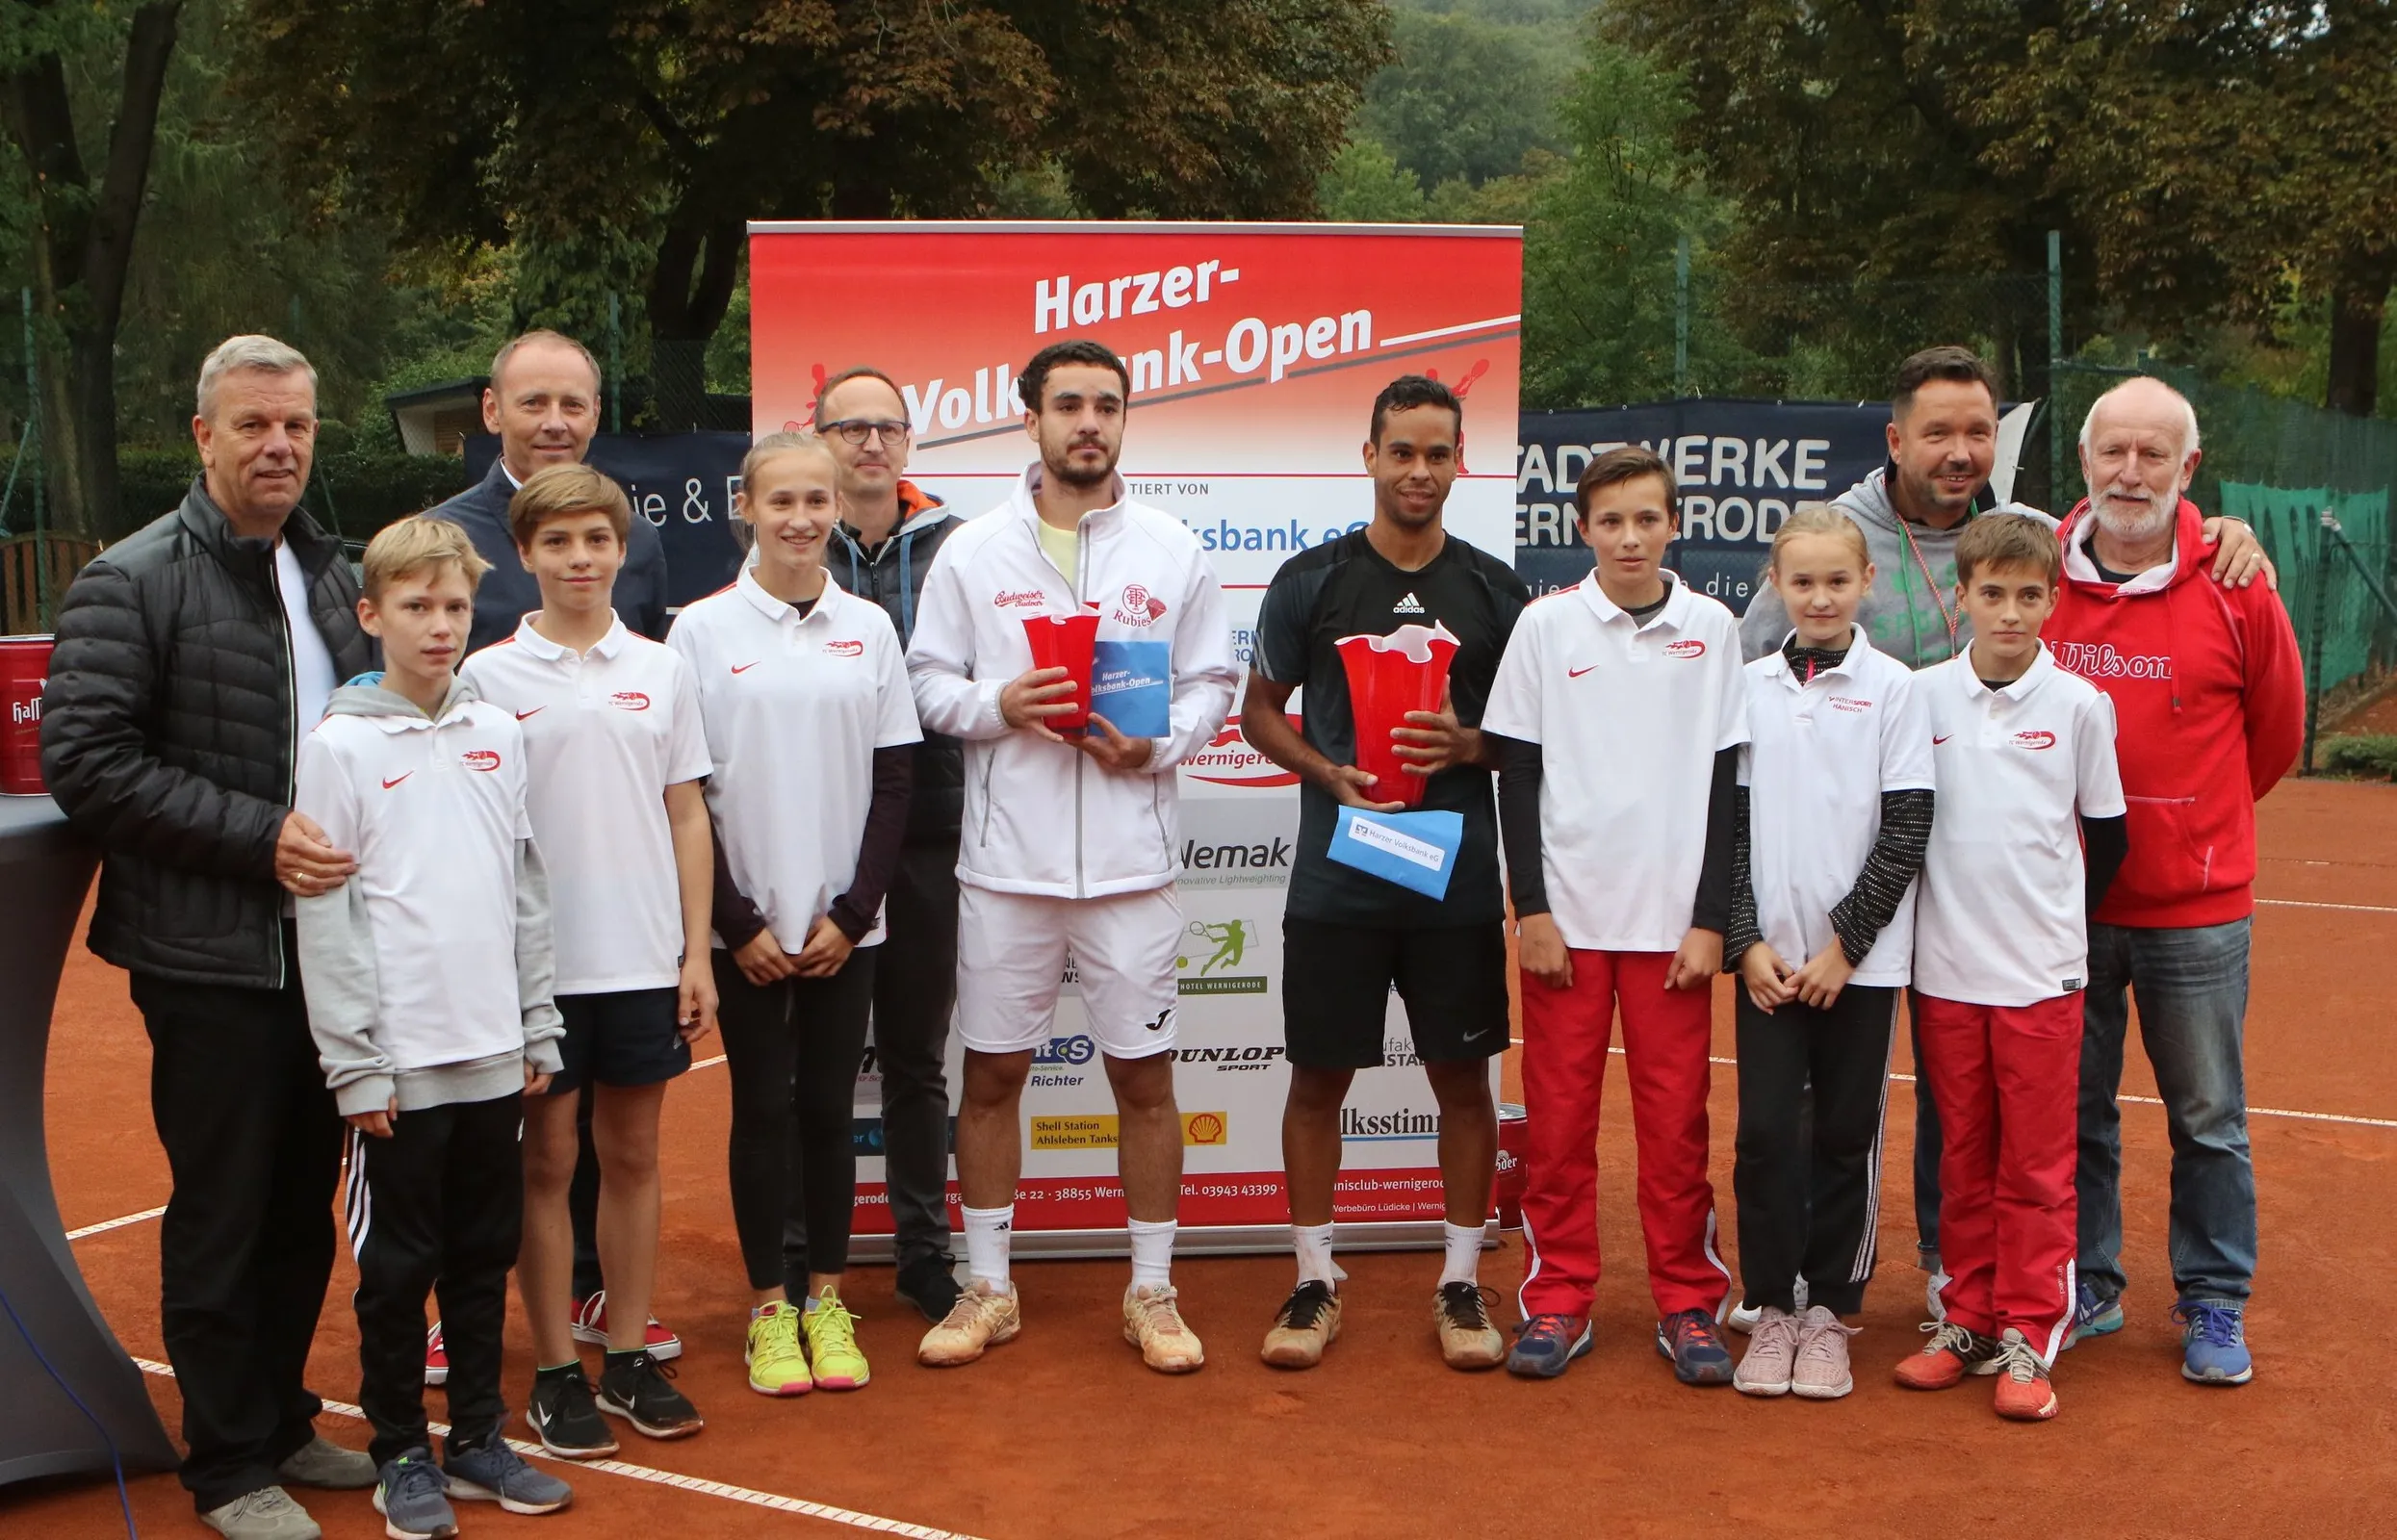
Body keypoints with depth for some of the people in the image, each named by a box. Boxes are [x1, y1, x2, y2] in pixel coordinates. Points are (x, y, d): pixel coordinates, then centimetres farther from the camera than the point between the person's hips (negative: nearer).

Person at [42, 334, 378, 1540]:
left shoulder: (329, 573, 12)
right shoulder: (133, 582, -8)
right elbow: (83, 763, -14)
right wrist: (258, 836, -18)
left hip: (327, 946, 6)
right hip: (212, 957, -6)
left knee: (305, 1204, 14)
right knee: (221, 1214, 3)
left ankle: (283, 1423, 30)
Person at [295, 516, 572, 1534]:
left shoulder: (497, 733, 8)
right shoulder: (341, 745, -5)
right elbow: (324, 916, -7)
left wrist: (539, 1029, 9)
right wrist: (354, 1066, -10)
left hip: (495, 1054, 4)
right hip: (400, 1061, -4)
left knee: (486, 1254, 13)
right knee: (398, 1265, 6)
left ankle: (478, 1440, 26)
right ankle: (401, 1456, 20)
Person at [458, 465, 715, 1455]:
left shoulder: (660, 670, 5)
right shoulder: (490, 676, -1)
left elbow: (688, 817, 7)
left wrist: (696, 953, 3)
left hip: (646, 958, 2)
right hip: (537, 958, -2)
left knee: (633, 1153, 10)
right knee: (547, 1160, 6)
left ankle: (629, 1360, 21)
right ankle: (555, 1372, 16)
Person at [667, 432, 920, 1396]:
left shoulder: (869, 628, 4)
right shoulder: (704, 630, -2)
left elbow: (894, 783, 4)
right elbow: (683, 792, -2)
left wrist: (852, 912, -4)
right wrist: (737, 922, -7)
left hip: (845, 924, 2)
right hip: (745, 925, -1)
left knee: (828, 1107, 6)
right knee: (763, 1108, 4)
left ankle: (828, 1299, 18)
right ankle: (769, 1307, 14)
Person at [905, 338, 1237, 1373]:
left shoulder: (1173, 551, 7)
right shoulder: (972, 551, 5)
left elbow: (1212, 684, 8)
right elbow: (925, 678, 6)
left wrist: (1157, 744, -10)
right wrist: (996, 706, -13)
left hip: (1132, 859, 0)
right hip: (1004, 860, 0)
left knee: (1145, 1074, 4)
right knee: (991, 1073, 7)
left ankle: (1152, 1292, 17)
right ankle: (988, 1287, 21)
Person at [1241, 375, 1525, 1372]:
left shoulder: (1496, 593, 6)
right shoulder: (1312, 581, 2)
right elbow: (1260, 709, 8)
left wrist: (1469, 746, -11)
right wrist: (1329, 773, -9)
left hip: (1460, 878, 1)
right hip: (1336, 872, -1)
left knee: (1463, 1075, 6)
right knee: (1320, 1073, 5)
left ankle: (1461, 1283, 19)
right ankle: (1315, 1280, 18)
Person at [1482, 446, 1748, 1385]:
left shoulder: (1711, 629, 3)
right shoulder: (1547, 626, 2)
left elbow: (1726, 782, 4)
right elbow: (1518, 774, 3)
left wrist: (1711, 919, -1)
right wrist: (1531, 908, -3)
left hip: (1674, 916, 0)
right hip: (1567, 914, 0)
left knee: (1676, 1117, 4)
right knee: (1559, 1115, 4)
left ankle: (1688, 1304, 16)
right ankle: (1558, 1300, 15)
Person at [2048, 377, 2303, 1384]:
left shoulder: (2234, 587, -7)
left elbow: (2276, 731, 7)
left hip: (2196, 909, -1)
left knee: (2208, 1121, 8)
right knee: (2072, 1112, 12)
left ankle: (2213, 1305, 22)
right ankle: (2086, 1289, 27)